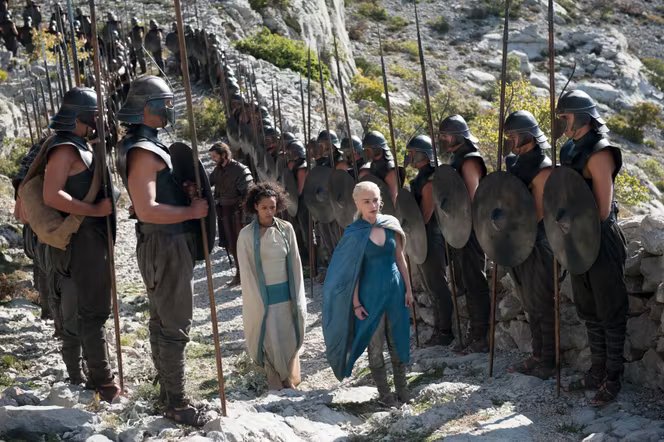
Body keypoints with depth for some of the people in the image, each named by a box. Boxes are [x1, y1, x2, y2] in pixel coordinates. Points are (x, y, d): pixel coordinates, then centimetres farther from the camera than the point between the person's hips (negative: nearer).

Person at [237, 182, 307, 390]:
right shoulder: (246, 234, -8)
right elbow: (247, 271, -7)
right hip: (263, 295, -2)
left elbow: (295, 263, 2)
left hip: (286, 294, 2)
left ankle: (289, 380, 25)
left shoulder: (286, 229, -2)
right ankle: (276, 385, 17)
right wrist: (258, 302, -9)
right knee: (270, 341, 3)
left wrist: (298, 297, 1)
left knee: (290, 338, 9)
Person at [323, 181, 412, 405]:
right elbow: (352, 271, -7)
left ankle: (402, 389, 25)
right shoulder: (354, 233, -10)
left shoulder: (391, 224, -1)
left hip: (395, 290, 3)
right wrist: (355, 303, -9)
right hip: (371, 294, -3)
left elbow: (400, 258, 7)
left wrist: (408, 288, 6)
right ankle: (383, 392, 21)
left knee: (399, 340, 11)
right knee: (375, 346, 8)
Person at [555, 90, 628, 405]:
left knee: (610, 312, 2)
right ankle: (597, 370, 28)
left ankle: (612, 379, 10)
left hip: (602, 242, -9)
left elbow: (602, 209, -19)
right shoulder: (570, 150, 10)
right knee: (588, 310, 16)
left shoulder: (599, 152, -17)